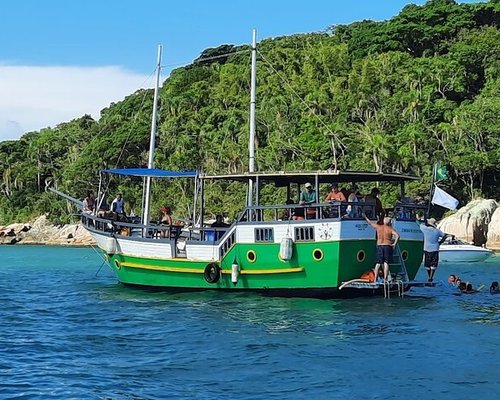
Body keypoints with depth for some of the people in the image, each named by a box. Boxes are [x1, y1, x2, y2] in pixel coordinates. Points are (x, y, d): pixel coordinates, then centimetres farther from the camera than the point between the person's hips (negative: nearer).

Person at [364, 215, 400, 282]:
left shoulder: (378, 227, 4)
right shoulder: (391, 229, -3)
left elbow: (370, 223, 17)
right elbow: (397, 236, -18)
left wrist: (365, 217, 33)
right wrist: (394, 244, -10)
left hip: (379, 246, 2)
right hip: (388, 246, -2)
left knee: (378, 263, 6)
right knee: (386, 263, -2)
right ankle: (385, 279, -6)